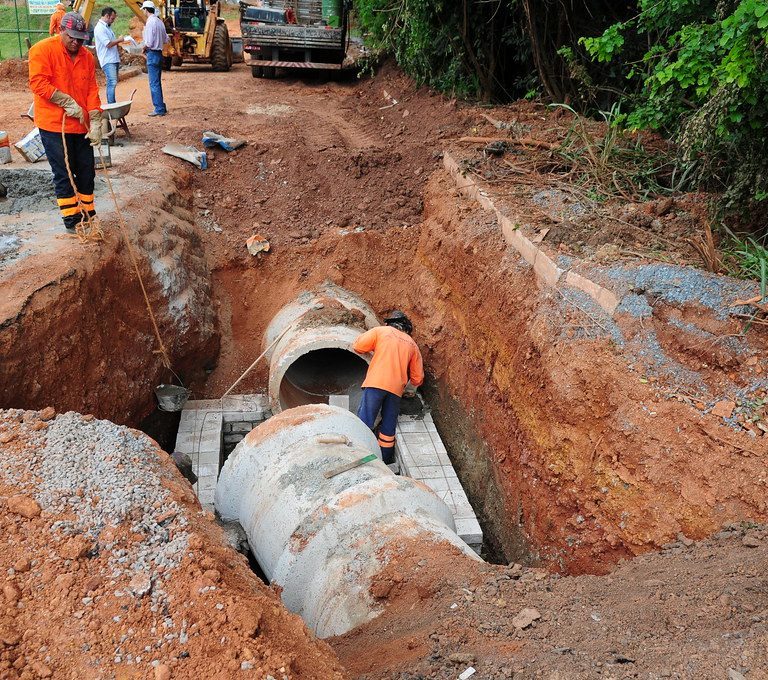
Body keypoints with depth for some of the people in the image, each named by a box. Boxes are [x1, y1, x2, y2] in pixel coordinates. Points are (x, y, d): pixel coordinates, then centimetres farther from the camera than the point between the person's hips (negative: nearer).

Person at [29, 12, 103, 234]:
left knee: (87, 171, 9)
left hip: (81, 125, 5)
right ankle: (71, 218, 8)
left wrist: (95, 123, -5)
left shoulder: (87, 57, 7)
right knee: (64, 174, 0)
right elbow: (38, 83, -16)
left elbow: (92, 91, 3)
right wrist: (68, 102, -19)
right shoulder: (43, 50, -9)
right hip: (54, 124, -5)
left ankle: (88, 213, 22)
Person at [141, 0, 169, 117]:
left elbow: (149, 43, -19)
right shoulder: (159, 22, 10)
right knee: (157, 83, 15)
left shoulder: (150, 23, -16)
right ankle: (161, 107, 20)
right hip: (159, 53, 9)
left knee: (154, 83, -4)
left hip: (152, 54, -9)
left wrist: (144, 49, -1)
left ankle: (159, 109, -3)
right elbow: (166, 39, 16)